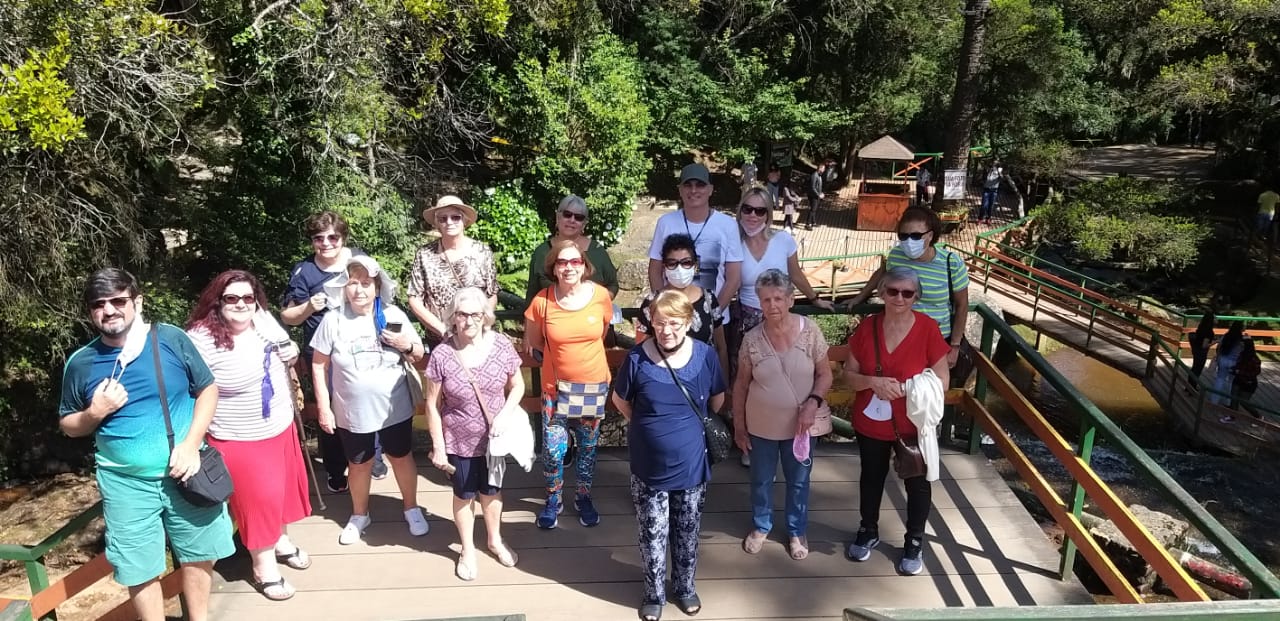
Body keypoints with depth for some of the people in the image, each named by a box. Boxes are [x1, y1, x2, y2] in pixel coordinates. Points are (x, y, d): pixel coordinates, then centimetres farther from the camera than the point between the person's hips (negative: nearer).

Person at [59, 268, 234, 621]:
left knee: (198, 555, 14)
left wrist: (191, 444, -13)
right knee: (139, 570, 8)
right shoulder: (81, 363, -2)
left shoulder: (170, 339, -7)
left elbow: (208, 389, -1)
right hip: (125, 483, 0)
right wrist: (95, 412, -14)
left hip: (185, 473, 0)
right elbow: (68, 426, 9)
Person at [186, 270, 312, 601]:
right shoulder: (201, 339, -21)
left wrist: (292, 356, -7)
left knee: (283, 487, 21)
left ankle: (281, 541, 46)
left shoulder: (265, 320, -1)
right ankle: (264, 568, 27)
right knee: (257, 498, 7)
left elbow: (284, 353, 16)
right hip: (240, 439, -6)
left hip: (281, 426, 7)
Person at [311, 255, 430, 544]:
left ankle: (412, 509, 37)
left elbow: (420, 355, 0)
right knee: (358, 465, 18)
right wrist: (323, 407, -5)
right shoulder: (333, 320, -11)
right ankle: (359, 515, 40)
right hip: (352, 411, 0)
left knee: (402, 457, 16)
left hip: (394, 408, 0)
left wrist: (407, 345, -23)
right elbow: (318, 365, -4)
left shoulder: (393, 315, -9)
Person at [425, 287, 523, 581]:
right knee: (464, 495, 18)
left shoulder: (501, 345, -13)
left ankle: (495, 540, 47)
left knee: (492, 491, 21)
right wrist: (438, 446, -8)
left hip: (494, 438, 2)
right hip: (459, 442, -1)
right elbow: (432, 406, -10)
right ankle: (467, 550, 41)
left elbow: (517, 386, -1)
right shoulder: (441, 355, -18)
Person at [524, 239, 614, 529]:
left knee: (588, 447, 15)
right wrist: (560, 358, 2)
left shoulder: (601, 296, -12)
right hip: (556, 387, -1)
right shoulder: (542, 301, -14)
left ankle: (584, 497, 37)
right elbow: (533, 344, 1)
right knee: (553, 449, 2)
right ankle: (553, 500, 27)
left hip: (594, 385, 1)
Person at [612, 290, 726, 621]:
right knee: (653, 536, 13)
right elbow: (620, 400, 1)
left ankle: (685, 587, 43)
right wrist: (648, 429, 6)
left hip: (691, 464, 1)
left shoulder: (705, 355, -12)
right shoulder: (637, 358, -17)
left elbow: (717, 399, 5)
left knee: (687, 533, 20)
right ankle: (654, 593, 36)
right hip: (649, 467, -1)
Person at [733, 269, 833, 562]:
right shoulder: (752, 339, -13)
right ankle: (761, 526, 46)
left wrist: (813, 402, -23)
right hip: (761, 426, 0)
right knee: (761, 480, 20)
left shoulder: (810, 330, -15)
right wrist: (739, 427, 0)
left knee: (798, 481, 20)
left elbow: (825, 375, -5)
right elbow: (741, 385, -3)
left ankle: (797, 531, 44)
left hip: (799, 425, 0)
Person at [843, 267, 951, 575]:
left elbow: (942, 379, -10)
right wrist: (873, 382, -24)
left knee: (917, 482, 16)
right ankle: (868, 530, 44)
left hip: (913, 424, -2)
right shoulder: (867, 327, -10)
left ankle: (915, 541, 38)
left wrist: (904, 388, -23)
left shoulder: (928, 328, -16)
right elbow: (849, 374, -4)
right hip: (871, 422, 2)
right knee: (871, 477, 21)